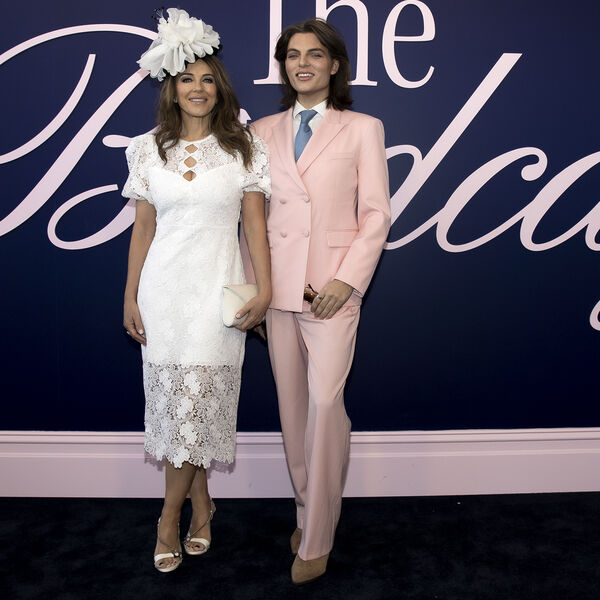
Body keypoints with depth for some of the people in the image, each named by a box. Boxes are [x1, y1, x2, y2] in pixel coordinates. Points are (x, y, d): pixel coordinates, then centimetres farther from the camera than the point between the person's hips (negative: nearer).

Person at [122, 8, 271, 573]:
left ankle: (171, 515, 17)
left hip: (217, 291, -2)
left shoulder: (244, 147, 2)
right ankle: (200, 502, 27)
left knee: (196, 403, -2)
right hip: (163, 288, 2)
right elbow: (143, 227, 8)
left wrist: (264, 289, -6)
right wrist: (130, 296, 6)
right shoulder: (148, 149, 8)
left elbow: (255, 224, 1)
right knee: (177, 402, 6)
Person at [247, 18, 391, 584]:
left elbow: (376, 214, -1)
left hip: (332, 286, -3)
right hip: (277, 287, 4)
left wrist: (347, 280, -12)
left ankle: (316, 540, 6)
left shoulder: (362, 129, 4)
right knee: (292, 406, 9)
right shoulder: (263, 131, 12)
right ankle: (308, 512, 27)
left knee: (325, 402, -10)